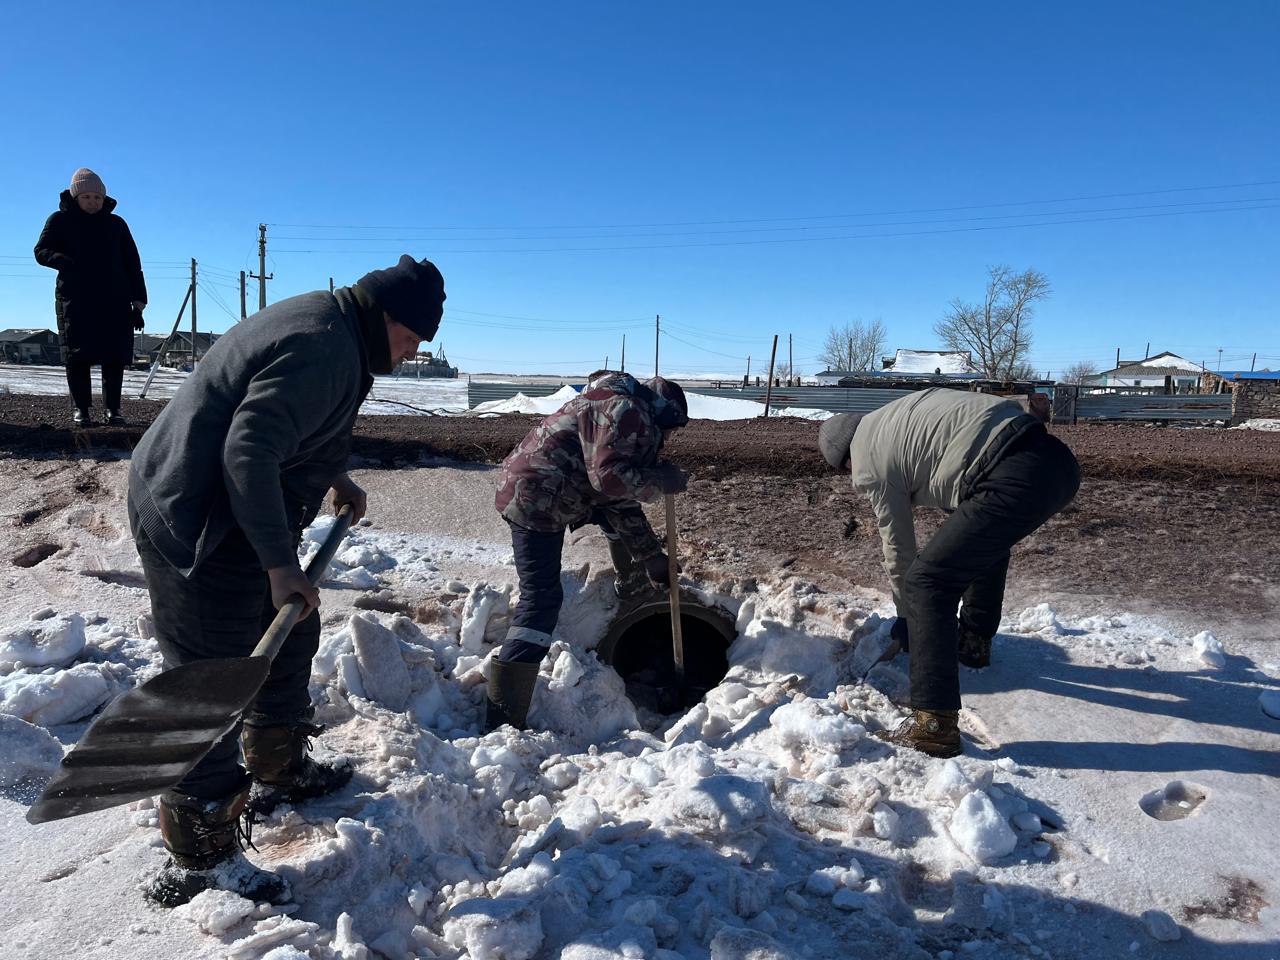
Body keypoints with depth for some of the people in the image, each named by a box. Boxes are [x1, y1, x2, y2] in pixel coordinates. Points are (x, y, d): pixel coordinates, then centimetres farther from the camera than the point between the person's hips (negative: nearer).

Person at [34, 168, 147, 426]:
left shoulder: (116, 224, 15)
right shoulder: (60, 220, 10)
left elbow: (132, 265, 13)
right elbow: (41, 251, 4)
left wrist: (138, 303, 4)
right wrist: (68, 262, -18)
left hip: (115, 301, 1)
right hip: (74, 301, -1)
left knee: (115, 357, -4)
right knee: (77, 356, -4)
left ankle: (113, 409, 3)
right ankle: (82, 409, 3)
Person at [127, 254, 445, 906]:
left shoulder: (327, 322, 11)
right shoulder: (324, 349, -24)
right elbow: (249, 451, -33)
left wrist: (337, 480, 35)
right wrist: (281, 563, -31)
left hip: (233, 515, 11)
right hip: (198, 529, -11)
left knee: (291, 635, 22)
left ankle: (278, 773, 40)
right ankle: (196, 863, 11)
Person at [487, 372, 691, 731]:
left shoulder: (636, 426, 20)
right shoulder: (626, 411, -12)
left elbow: (622, 502, 20)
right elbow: (609, 476, -24)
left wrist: (653, 556, 19)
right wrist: (663, 480, -11)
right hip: (534, 500, -11)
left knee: (620, 507, 28)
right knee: (541, 600, -15)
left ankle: (631, 586, 50)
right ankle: (502, 722, -16)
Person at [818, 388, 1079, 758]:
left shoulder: (869, 462, 7)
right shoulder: (905, 408, 28)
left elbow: (898, 547, 14)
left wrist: (905, 614, 28)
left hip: (1013, 481, -9)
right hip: (1060, 459, 9)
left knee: (926, 583, -4)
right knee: (986, 541, 35)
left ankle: (935, 725, -6)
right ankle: (974, 641, 49)